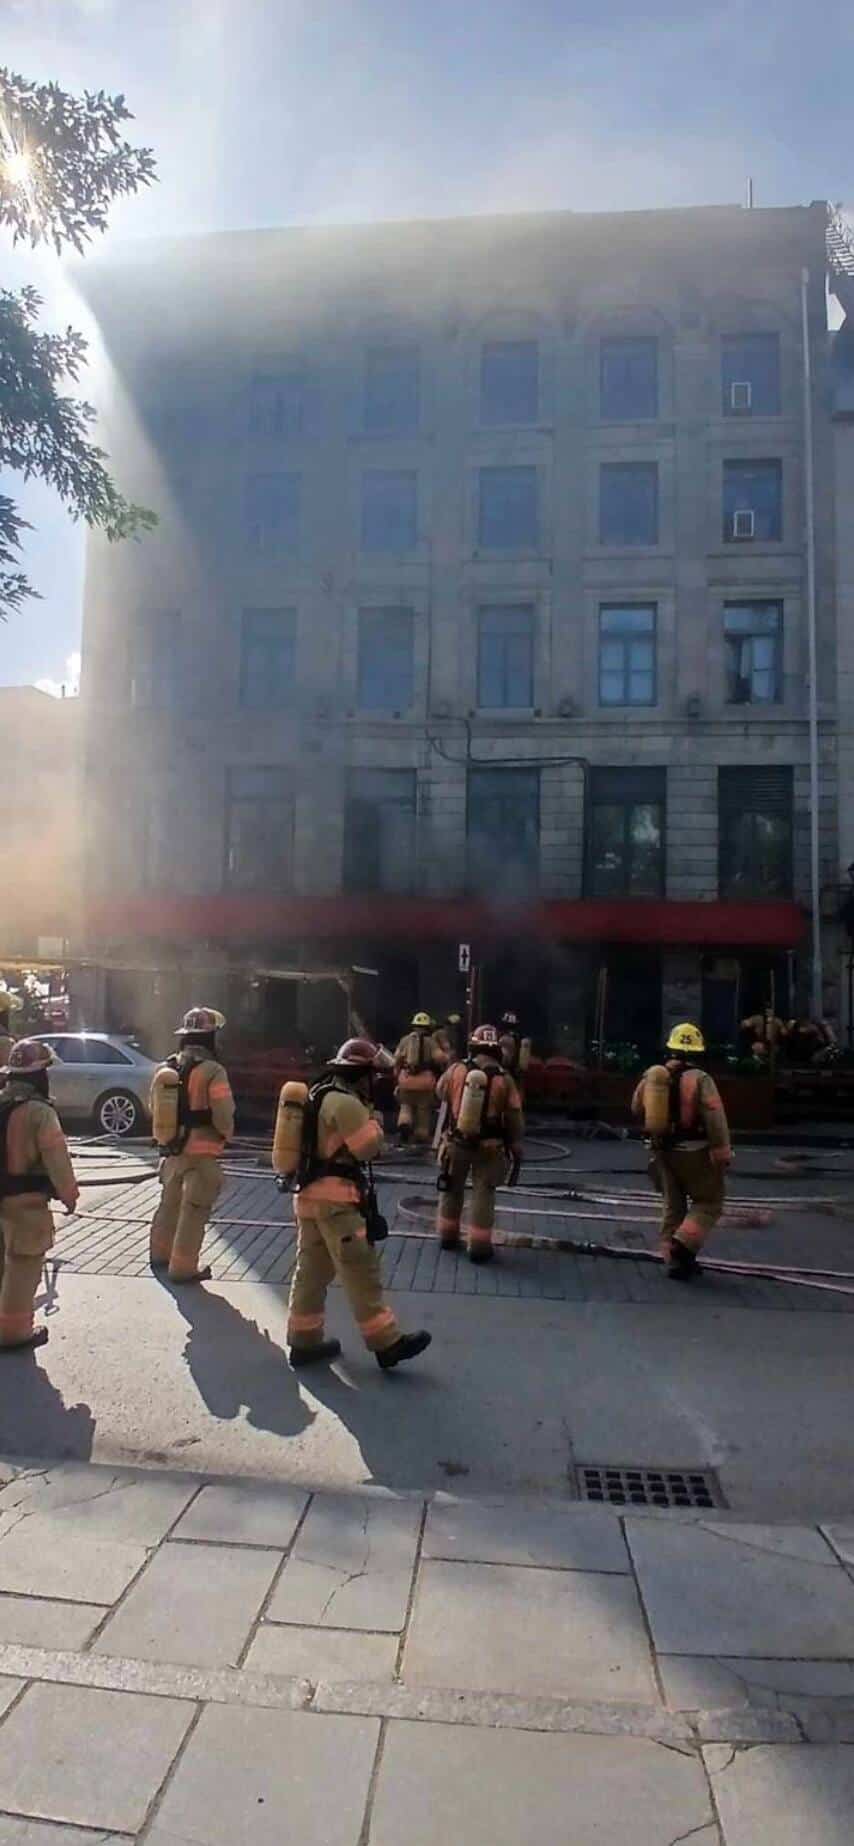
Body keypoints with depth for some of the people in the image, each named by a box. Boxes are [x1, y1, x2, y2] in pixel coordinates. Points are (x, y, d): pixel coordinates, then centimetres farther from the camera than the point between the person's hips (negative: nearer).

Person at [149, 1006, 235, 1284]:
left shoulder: (165, 1069, 3)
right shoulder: (213, 1071, -18)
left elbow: (154, 1110, 12)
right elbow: (223, 1116, -20)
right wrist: (226, 1134, 1)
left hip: (172, 1149, 7)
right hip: (202, 1153, -7)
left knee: (170, 1204, 23)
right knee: (193, 1212, 2)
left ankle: (160, 1254, 36)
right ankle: (183, 1268, 7)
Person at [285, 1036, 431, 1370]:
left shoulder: (320, 1095, 16)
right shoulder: (345, 1102, -15)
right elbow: (366, 1147, -14)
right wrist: (373, 1122, 2)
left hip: (310, 1193, 10)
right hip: (336, 1198, -10)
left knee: (312, 1272, 14)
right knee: (362, 1274, -4)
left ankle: (304, 1342, 20)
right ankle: (386, 1343, 2)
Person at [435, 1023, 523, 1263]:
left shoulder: (455, 1071, -9)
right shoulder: (504, 1080, -11)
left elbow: (440, 1093, 11)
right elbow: (513, 1120, -5)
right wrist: (516, 1151, 5)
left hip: (456, 1142, 2)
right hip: (488, 1147, -2)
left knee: (452, 1189, 19)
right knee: (483, 1194, 6)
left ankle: (448, 1235, 32)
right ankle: (479, 1246, 8)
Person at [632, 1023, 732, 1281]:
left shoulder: (651, 1074, 0)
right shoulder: (700, 1079, -15)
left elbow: (636, 1108, 13)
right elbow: (715, 1120, -17)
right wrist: (723, 1154, -10)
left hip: (663, 1150, 5)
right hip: (694, 1151, -5)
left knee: (672, 1205, 17)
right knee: (709, 1202, 10)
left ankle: (674, 1260, 19)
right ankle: (683, 1244, -9)